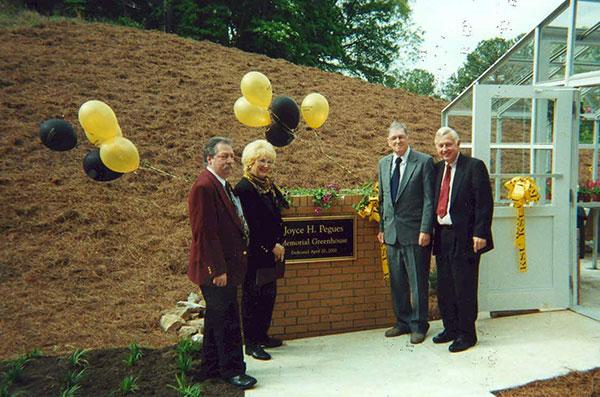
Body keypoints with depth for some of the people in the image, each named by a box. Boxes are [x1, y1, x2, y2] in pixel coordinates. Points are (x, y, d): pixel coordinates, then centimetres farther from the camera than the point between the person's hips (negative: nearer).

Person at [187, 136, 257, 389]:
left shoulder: (223, 185, 13)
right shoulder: (204, 186, -19)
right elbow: (205, 232, -22)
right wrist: (218, 269, -22)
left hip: (225, 267, 10)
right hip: (216, 269, -10)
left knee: (217, 318, 18)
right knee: (227, 321, 1)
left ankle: (211, 369, 31)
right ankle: (232, 370, 16)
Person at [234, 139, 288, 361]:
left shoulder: (270, 186, 12)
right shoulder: (244, 188, -14)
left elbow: (280, 215, 14)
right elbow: (252, 224, -17)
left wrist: (279, 245, 3)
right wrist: (272, 246, -12)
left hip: (272, 252, 8)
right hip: (255, 254, -8)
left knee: (269, 295, 15)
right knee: (253, 297, 2)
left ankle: (262, 336, 29)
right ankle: (251, 343, 13)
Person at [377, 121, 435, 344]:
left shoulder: (424, 162, -6)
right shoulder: (384, 163, 12)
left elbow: (429, 199, -9)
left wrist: (425, 230, -14)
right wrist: (382, 227, 13)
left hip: (414, 232, -5)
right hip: (392, 232, 6)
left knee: (418, 281, 3)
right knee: (397, 282, 13)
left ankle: (418, 326, 17)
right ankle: (403, 322, 28)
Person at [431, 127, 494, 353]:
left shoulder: (474, 166, -6)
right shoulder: (438, 169, 13)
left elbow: (485, 203, -11)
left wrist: (480, 234, -16)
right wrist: (432, 232, 11)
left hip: (464, 238, -7)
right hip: (442, 237, 7)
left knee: (465, 289, 1)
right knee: (444, 288, 13)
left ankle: (467, 334, 15)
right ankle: (450, 329, 28)